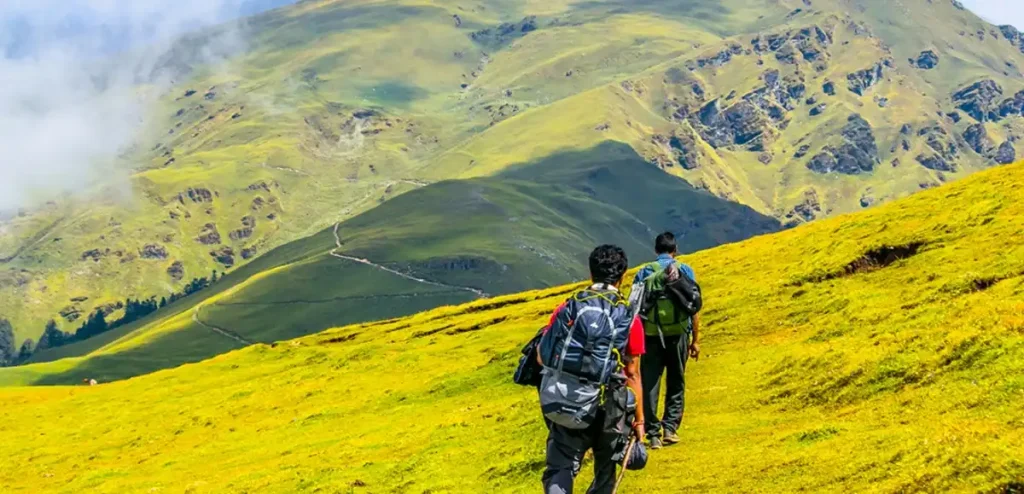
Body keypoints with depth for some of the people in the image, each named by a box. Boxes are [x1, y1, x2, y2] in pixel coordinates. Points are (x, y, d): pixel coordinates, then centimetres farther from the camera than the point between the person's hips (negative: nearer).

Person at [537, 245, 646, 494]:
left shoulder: (567, 308, 1)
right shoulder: (629, 318, -4)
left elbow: (542, 357, 3)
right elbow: (633, 374, -2)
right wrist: (639, 418, 6)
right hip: (607, 406, -1)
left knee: (560, 469, 5)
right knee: (605, 471, 19)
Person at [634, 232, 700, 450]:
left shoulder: (643, 273, 6)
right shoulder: (684, 270, 4)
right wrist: (696, 339, 4)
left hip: (651, 334, 0)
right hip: (678, 333, 0)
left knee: (649, 385, 6)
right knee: (676, 384, 15)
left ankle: (653, 434, 4)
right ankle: (670, 428, 7)